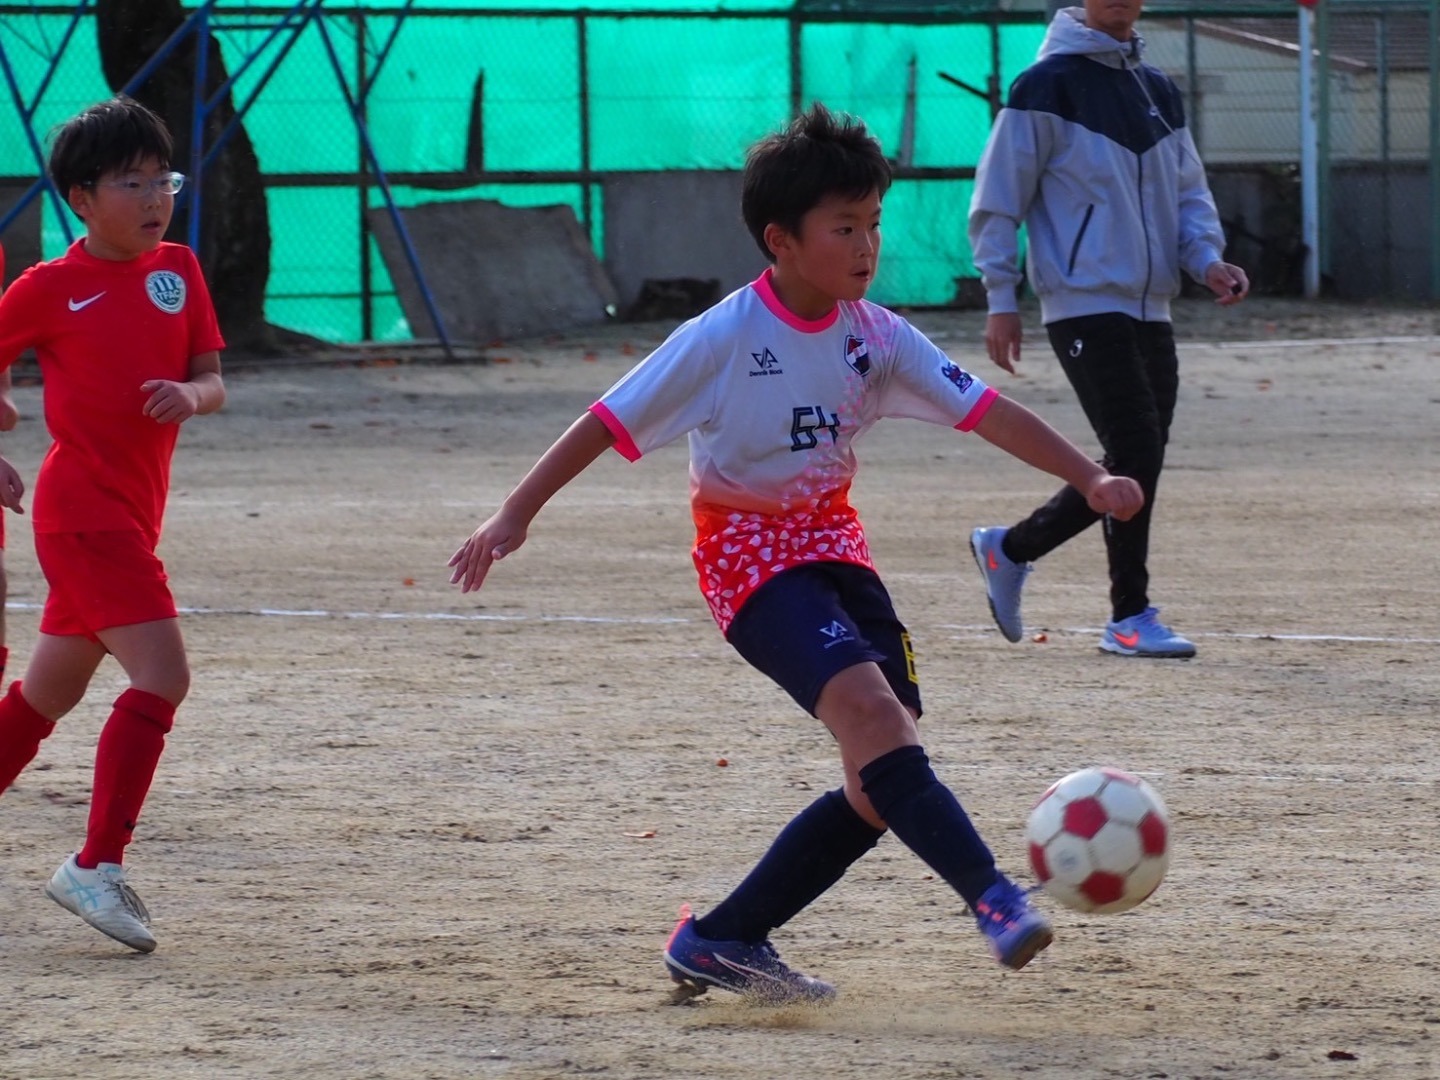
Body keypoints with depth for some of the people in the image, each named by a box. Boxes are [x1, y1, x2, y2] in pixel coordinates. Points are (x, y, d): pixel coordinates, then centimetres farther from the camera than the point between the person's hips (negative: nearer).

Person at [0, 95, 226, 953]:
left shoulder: (179, 269, 9)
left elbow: (214, 382, 7)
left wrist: (191, 395, -15)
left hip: (133, 513, 7)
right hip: (85, 510, -7)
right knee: (163, 674, -19)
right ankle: (98, 866, -19)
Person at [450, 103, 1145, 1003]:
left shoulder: (877, 338, -1)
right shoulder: (726, 337, -15)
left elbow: (988, 413, -3)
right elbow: (612, 422, -10)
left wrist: (1090, 478, -13)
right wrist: (517, 514, -13)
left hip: (834, 545, 7)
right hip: (749, 552, -6)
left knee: (884, 777, -1)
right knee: (871, 711, -27)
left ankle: (723, 940, 9)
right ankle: (995, 898, -33)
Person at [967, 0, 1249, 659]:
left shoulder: (1157, 91, 16)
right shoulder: (1049, 85, -6)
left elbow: (1189, 191, 20)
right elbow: (997, 196, -5)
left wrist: (1206, 258, 1)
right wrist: (1001, 298, -9)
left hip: (1150, 311, 7)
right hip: (1085, 305, -7)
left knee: (1138, 464, 6)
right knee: (1136, 454, -13)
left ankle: (1009, 550, 23)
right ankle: (1130, 616, -3)